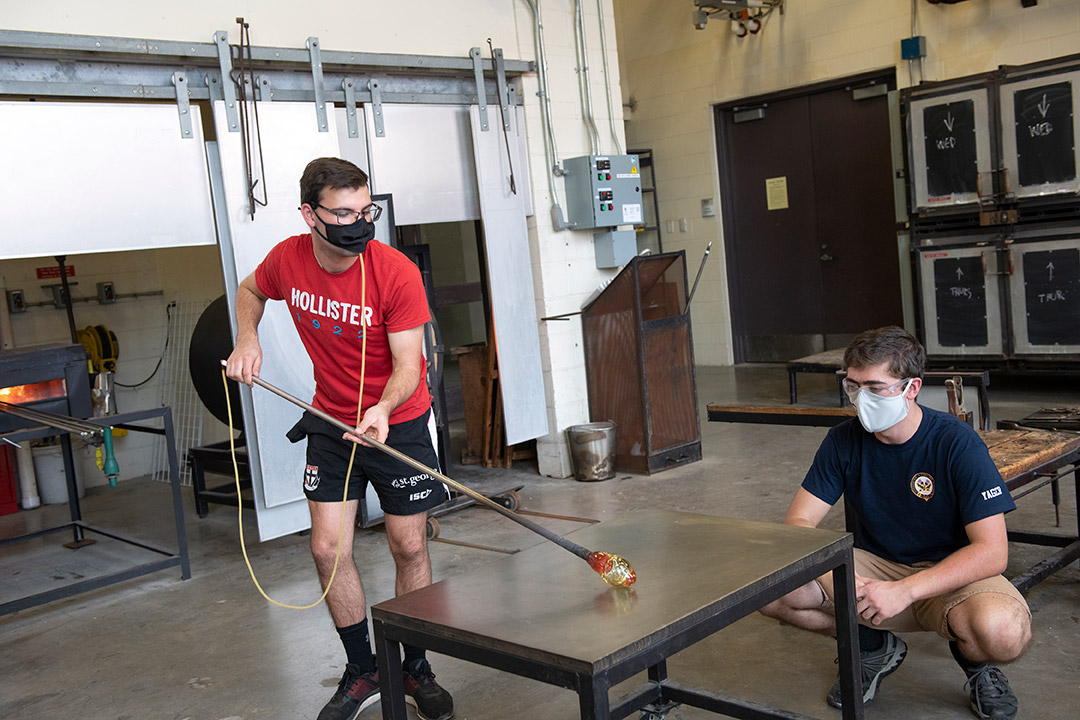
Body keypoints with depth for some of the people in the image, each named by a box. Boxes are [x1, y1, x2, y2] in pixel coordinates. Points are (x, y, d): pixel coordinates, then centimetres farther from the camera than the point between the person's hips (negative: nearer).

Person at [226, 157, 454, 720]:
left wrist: (382, 409, -41)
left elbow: (407, 365, -22)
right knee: (328, 548, 1)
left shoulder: (396, 272, -22)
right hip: (331, 421, 3)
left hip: (398, 422, -3)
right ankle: (362, 672, 21)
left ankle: (415, 670, 23)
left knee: (409, 547, 2)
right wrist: (247, 338, -5)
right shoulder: (288, 259, -10)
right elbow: (249, 291, 13)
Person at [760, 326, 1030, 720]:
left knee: (1003, 633, -38)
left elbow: (991, 552, -23)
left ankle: (974, 661, 3)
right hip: (875, 565, 4)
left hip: (953, 572, -3)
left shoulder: (956, 443, -19)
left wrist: (904, 591, -33)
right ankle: (874, 646, 7)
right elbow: (798, 523, -8)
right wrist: (833, 576, -29)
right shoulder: (844, 440, -7)